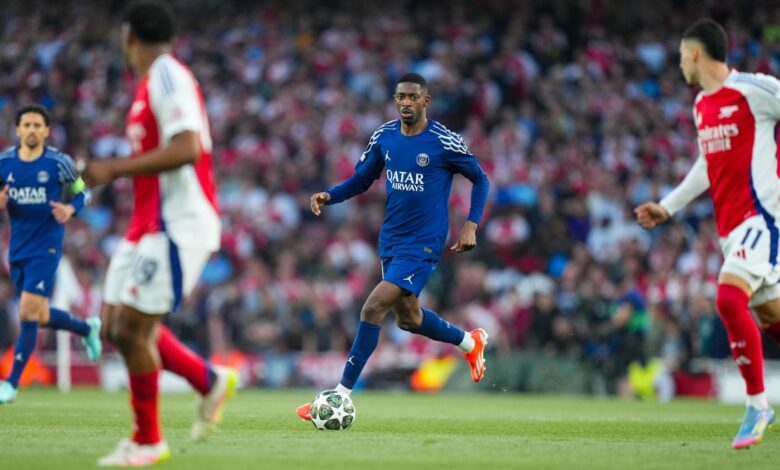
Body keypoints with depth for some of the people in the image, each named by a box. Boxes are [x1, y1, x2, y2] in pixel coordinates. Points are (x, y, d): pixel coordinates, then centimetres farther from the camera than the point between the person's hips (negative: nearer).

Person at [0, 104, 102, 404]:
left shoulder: (59, 163, -7)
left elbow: (81, 192, 5)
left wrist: (71, 209, -16)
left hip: (46, 247, -5)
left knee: (28, 312, -13)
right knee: (40, 316, 13)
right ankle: (88, 329, 42)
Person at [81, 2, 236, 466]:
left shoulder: (168, 76, -14)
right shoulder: (154, 80, 16)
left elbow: (186, 148, -25)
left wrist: (114, 168, -21)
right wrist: (115, 170, 16)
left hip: (177, 225, -10)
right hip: (149, 225, 10)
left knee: (132, 327, -9)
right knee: (116, 327, 9)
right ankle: (211, 380, 21)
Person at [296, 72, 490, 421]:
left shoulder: (444, 143, -13)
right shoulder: (384, 137, 1)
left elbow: (480, 179, 0)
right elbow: (361, 179, 12)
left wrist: (471, 224, -9)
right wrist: (329, 196, -7)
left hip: (422, 244, -7)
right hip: (391, 240, 7)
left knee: (373, 307, -19)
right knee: (407, 319, 20)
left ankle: (342, 395, -14)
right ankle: (470, 342, 49)